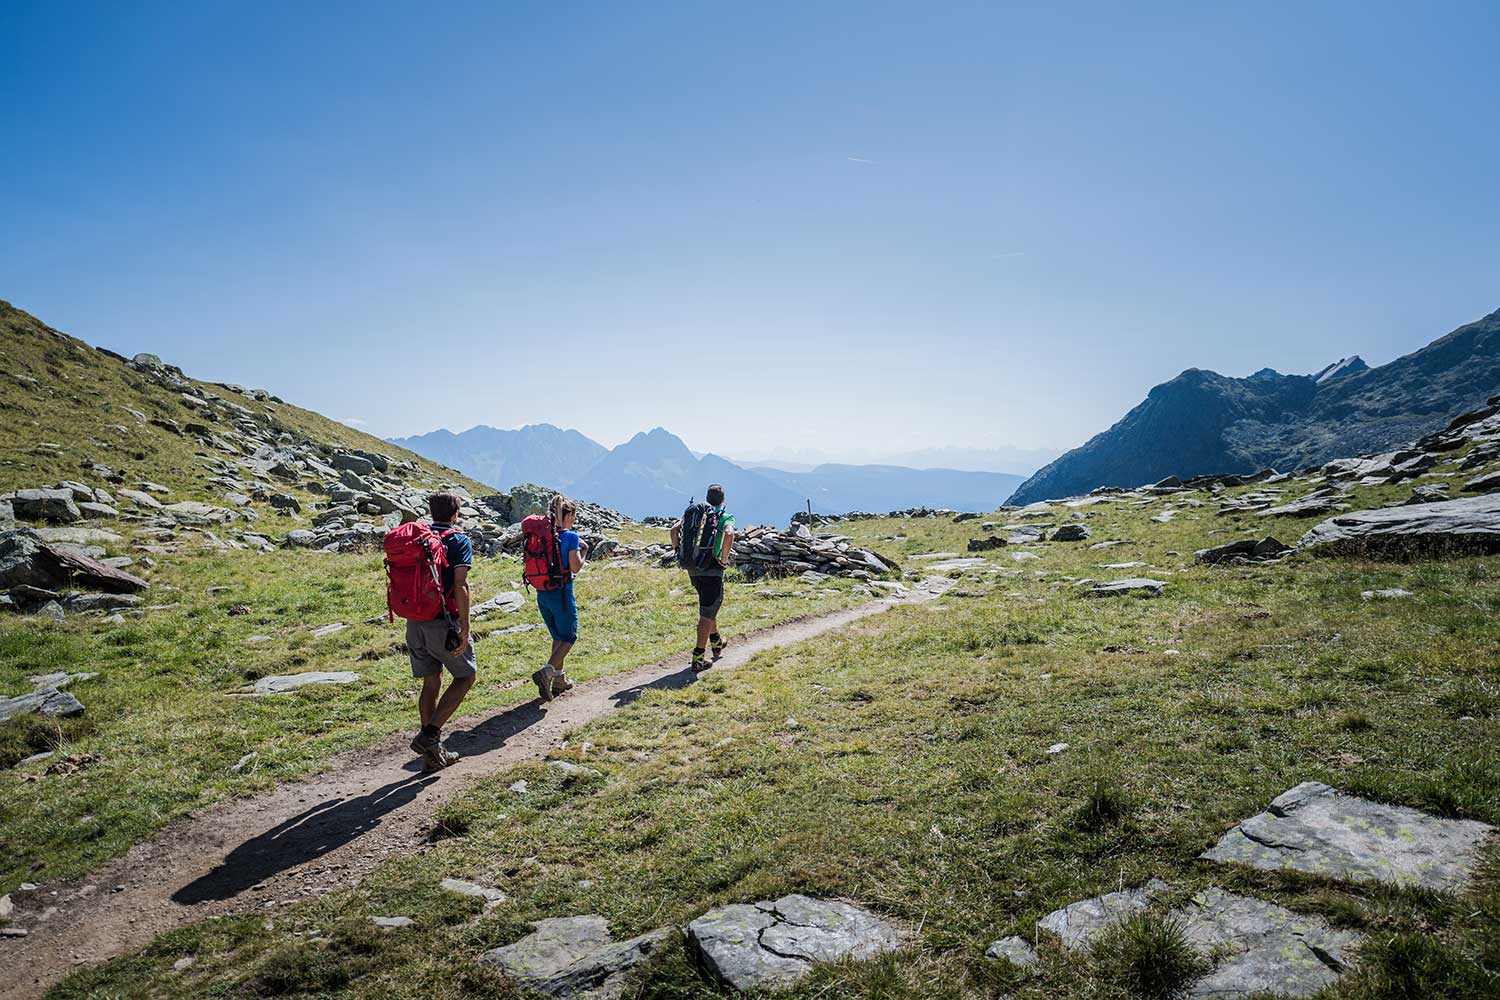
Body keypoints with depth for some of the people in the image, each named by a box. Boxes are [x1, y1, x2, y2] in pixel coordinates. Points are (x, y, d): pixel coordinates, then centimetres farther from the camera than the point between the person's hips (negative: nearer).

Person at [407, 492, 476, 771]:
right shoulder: (459, 541, -7)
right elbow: (460, 586, -17)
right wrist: (465, 628, -16)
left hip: (415, 622, 6)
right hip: (443, 623, -6)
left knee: (431, 683, 14)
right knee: (465, 676, 11)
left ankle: (433, 754, 19)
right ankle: (429, 734, -2)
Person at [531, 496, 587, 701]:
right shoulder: (570, 536, -12)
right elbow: (575, 567, -13)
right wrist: (584, 551, 4)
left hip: (542, 594, 7)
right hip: (562, 593, -7)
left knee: (558, 637, 21)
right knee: (568, 637, 5)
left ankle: (559, 679, 25)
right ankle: (546, 672, -15)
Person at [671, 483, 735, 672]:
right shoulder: (726, 518, -4)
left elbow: (674, 529, -2)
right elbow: (729, 535, -25)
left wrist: (679, 551, 6)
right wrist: (724, 560, -16)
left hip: (693, 569, 6)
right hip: (712, 569, -6)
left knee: (708, 606, 26)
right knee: (707, 613, -2)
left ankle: (716, 642, 42)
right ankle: (698, 657, -4)